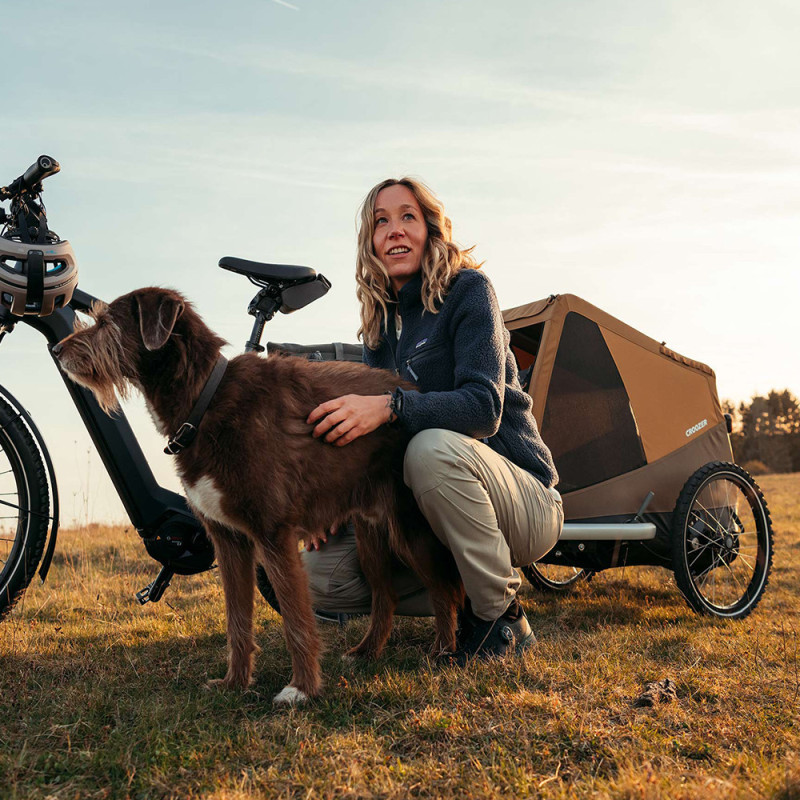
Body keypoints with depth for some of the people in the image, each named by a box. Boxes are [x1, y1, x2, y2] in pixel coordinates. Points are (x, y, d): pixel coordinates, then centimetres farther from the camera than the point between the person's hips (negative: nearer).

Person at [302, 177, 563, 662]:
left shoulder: (468, 289, -9)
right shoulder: (380, 324, 11)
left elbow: (485, 407, -23)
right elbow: (369, 436, 11)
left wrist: (389, 406, -37)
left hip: (523, 505, -6)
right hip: (426, 514, 6)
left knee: (435, 446, -38)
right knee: (320, 575, -8)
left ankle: (504, 617, -17)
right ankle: (461, 595, 6)